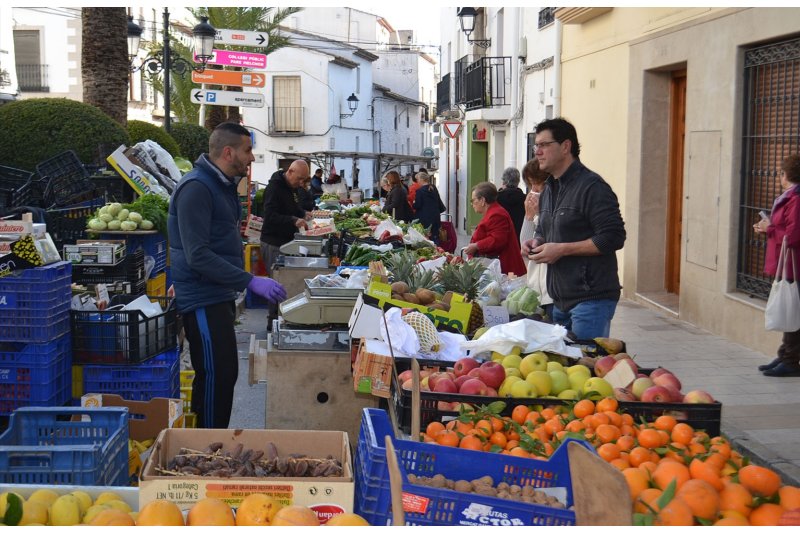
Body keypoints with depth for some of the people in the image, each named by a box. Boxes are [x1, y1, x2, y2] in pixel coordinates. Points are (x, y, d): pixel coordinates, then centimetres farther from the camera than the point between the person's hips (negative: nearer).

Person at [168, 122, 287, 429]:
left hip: (220, 297, 10)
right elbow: (198, 256, -25)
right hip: (203, 300, -10)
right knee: (215, 378, -7)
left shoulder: (224, 185, 14)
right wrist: (251, 282, -27)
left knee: (224, 375, 15)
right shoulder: (196, 188, -18)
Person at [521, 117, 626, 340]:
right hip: (560, 300, 9)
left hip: (592, 298, -9)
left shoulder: (592, 187, -13)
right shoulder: (549, 189, 16)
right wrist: (537, 242, 7)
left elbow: (613, 238, -20)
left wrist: (562, 249, -20)